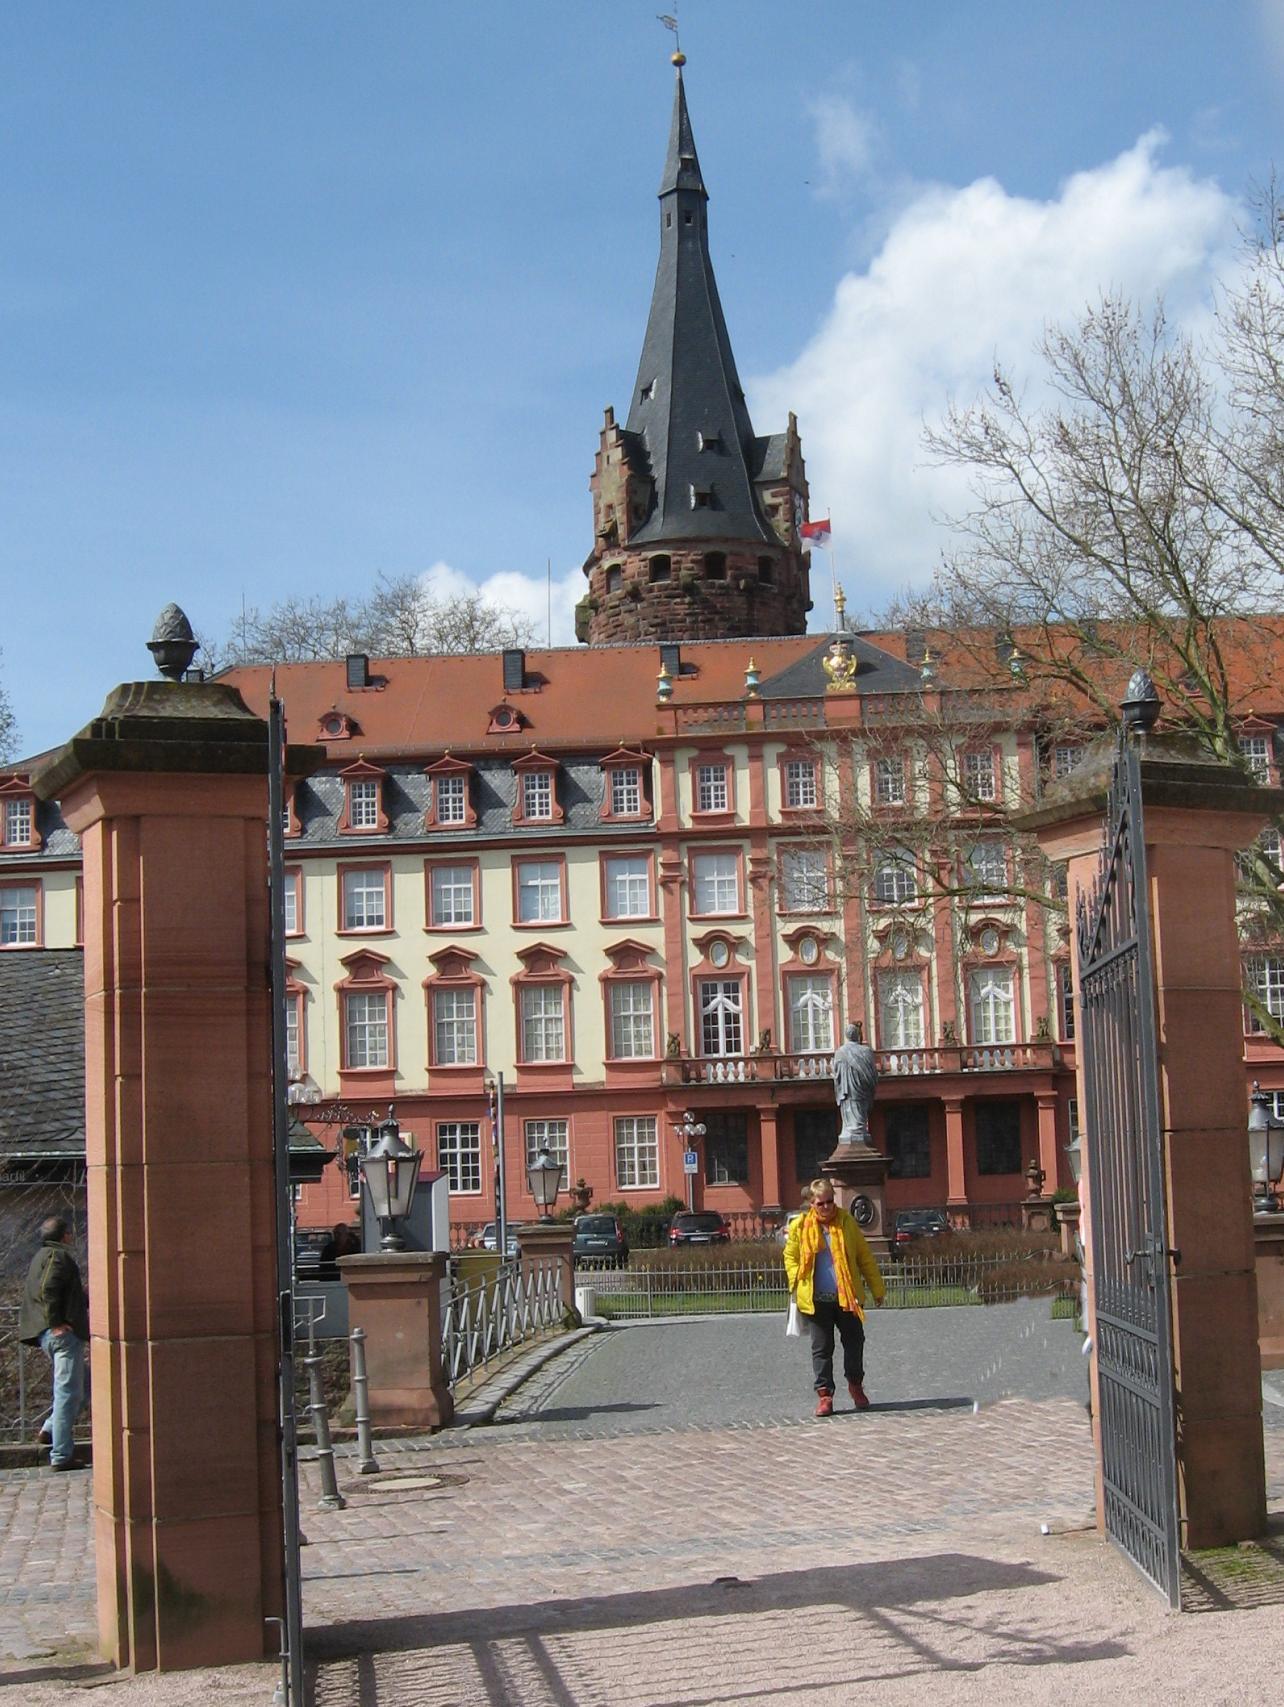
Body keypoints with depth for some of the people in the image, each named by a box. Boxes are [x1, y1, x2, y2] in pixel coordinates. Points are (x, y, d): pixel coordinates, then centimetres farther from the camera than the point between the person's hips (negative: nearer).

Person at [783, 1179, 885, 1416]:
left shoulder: (847, 1222, 3)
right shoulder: (800, 1226, 0)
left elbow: (865, 1257, 7)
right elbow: (790, 1257, 10)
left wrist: (877, 1288, 8)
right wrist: (798, 1284, -4)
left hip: (847, 1296, 1)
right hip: (816, 1299, -1)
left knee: (854, 1342, 9)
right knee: (821, 1348, 3)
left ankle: (855, 1385, 28)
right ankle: (824, 1394, 9)